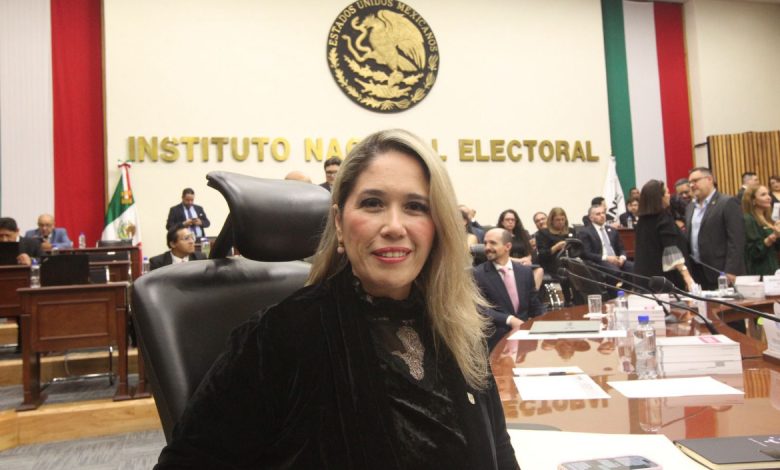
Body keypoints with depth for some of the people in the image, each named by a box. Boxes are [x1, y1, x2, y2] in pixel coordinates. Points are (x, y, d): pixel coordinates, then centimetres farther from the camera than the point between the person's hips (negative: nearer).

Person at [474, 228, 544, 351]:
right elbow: (480, 309, -11)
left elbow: (535, 306, 15)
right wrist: (509, 320, -23)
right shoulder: (478, 274, -2)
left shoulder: (525, 271, 11)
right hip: (498, 338, -4)